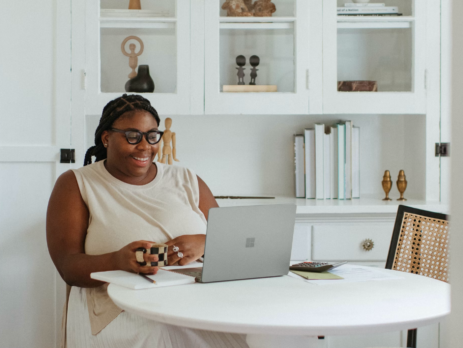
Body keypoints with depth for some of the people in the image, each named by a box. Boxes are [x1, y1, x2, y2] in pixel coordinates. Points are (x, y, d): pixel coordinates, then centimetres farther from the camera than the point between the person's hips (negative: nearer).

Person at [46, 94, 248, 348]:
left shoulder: (187, 181, 19)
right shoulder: (76, 185, 9)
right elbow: (68, 267, -2)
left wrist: (203, 243, -12)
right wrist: (118, 261, -24)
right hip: (119, 316, -3)